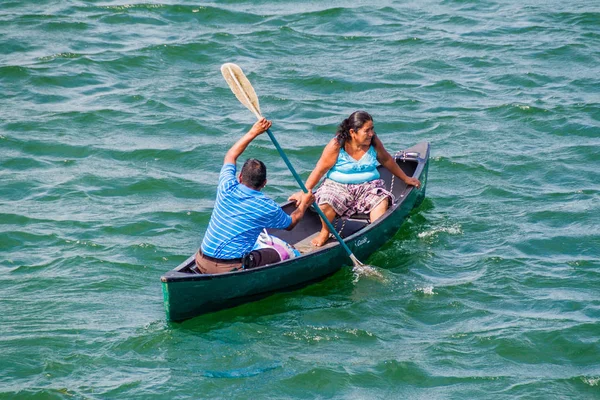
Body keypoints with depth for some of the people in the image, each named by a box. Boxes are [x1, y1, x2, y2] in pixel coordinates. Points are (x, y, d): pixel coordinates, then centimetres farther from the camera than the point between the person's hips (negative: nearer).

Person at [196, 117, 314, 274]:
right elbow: (290, 223, 17)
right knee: (274, 255, 21)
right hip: (231, 269, -3)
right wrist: (304, 205, 35)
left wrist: (253, 132, 25)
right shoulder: (268, 207, -7)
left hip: (202, 262, 3)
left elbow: (230, 156, 21)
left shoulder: (227, 189, -1)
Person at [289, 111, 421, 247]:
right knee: (325, 203, -32)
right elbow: (320, 170, -7)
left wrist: (405, 178, 26)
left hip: (368, 185, 2)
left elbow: (386, 160, 18)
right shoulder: (336, 145, -12)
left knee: (382, 201, -30)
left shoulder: (374, 142, 0)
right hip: (338, 186, -2)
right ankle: (325, 232, -3)